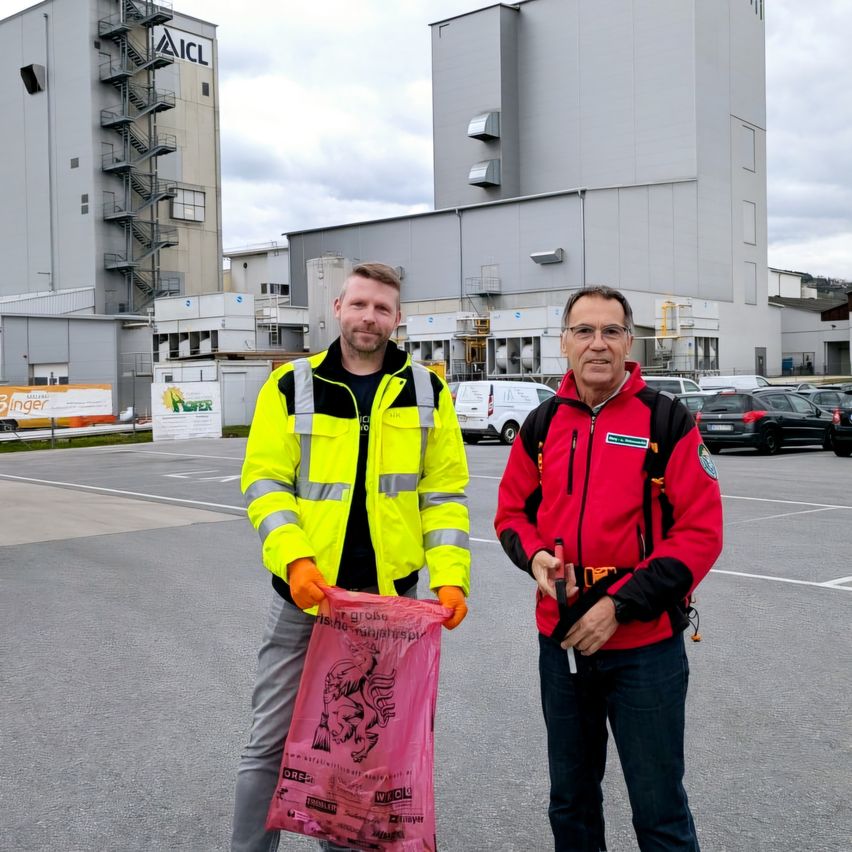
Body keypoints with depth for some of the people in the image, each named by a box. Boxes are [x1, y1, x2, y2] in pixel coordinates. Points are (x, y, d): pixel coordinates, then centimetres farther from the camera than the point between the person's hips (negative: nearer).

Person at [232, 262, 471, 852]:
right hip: (305, 594, -1)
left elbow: (444, 491, 3)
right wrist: (294, 558, -20)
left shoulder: (426, 390, 3)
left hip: (393, 598, 2)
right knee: (273, 741, 8)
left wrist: (450, 575, -8)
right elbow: (265, 483, -5)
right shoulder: (292, 386, -1)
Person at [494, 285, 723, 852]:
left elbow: (701, 533, -12)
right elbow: (513, 513, 13)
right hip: (561, 640, 4)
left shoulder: (669, 422, -8)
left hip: (645, 644, -4)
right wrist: (536, 557, -9)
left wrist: (620, 605, -17)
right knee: (570, 800, 19)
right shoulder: (542, 426, 6)